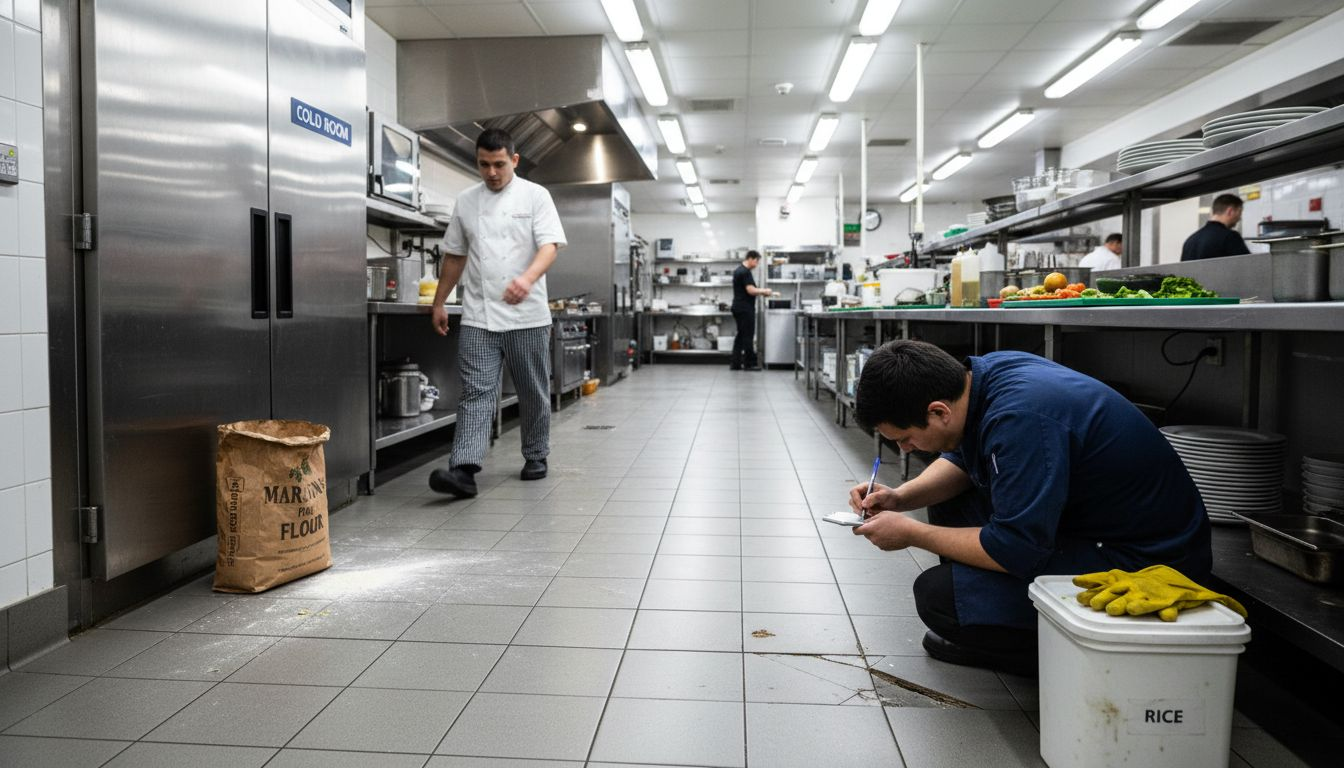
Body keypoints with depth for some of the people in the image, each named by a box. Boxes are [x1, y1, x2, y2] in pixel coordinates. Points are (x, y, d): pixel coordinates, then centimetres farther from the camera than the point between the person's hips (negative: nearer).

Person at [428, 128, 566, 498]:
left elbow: (549, 245, -12)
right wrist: (439, 303, 17)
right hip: (478, 317, 2)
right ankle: (463, 470, -14)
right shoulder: (466, 201, 10)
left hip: (527, 315, -2)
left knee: (533, 393, 9)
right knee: (476, 393, -7)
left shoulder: (535, 196, -1)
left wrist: (527, 278, -32)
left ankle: (536, 457, 26)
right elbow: (455, 255, 17)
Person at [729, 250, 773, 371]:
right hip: (745, 309, -10)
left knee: (741, 335, 11)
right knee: (748, 336, -3)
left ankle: (735, 363, 11)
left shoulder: (739, 270, 16)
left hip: (738, 308, 10)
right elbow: (751, 290, -21)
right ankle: (749, 363, 3)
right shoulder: (745, 272, -16)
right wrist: (764, 291, -7)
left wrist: (760, 292, 16)